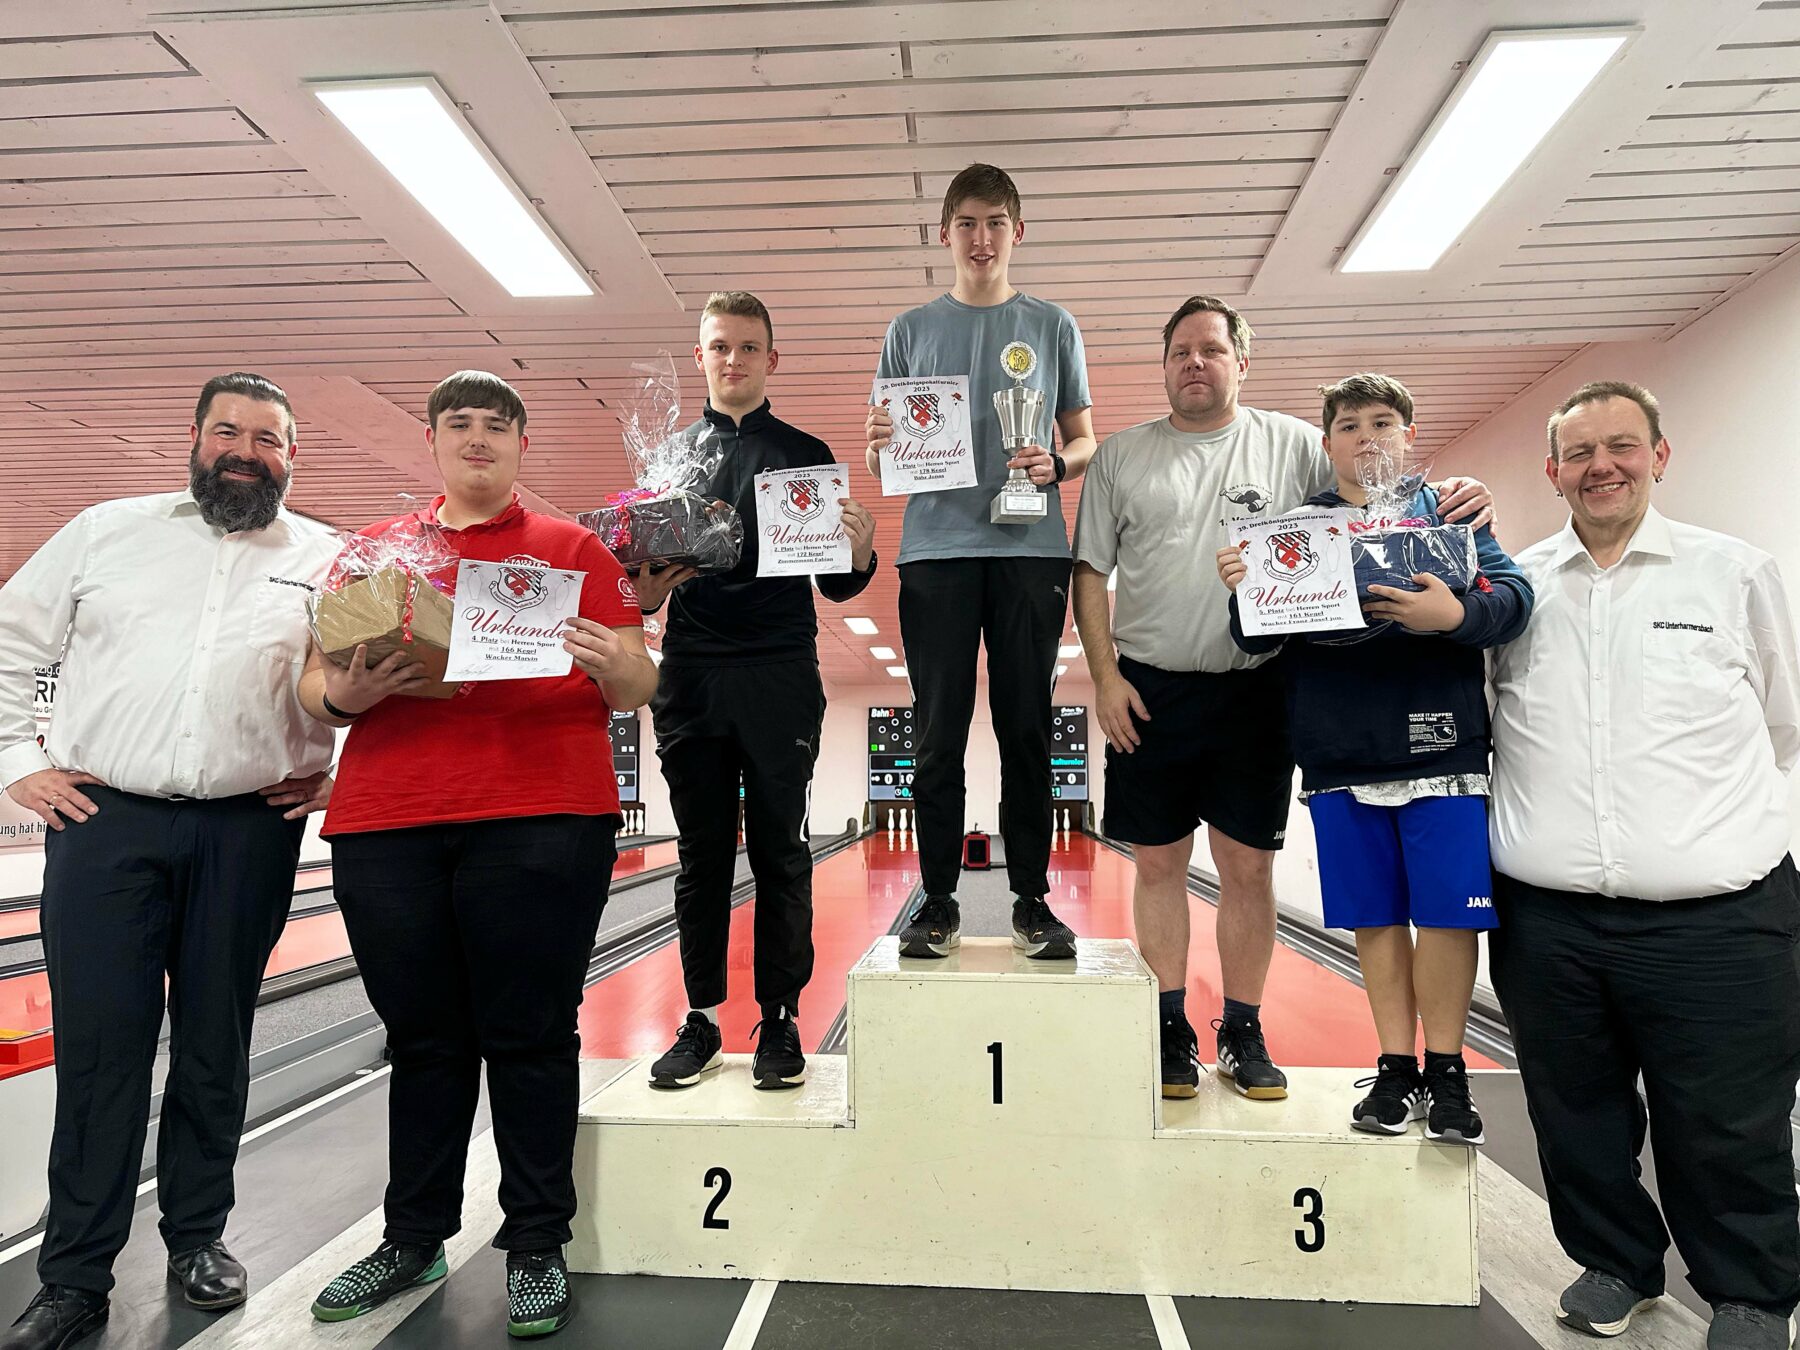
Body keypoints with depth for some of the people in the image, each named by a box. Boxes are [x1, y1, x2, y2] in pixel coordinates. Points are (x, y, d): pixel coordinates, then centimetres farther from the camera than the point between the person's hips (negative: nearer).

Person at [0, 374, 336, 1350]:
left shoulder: (328, 560, 7)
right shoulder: (108, 530, 10)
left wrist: (336, 768, 2)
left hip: (248, 834, 0)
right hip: (103, 821, 1)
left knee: (215, 1044, 10)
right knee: (98, 1045, 3)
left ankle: (197, 1234, 28)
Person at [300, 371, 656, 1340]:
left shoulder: (573, 549, 9)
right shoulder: (373, 551, 17)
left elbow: (637, 688, 4)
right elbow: (314, 683, 15)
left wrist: (614, 665, -19)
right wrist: (342, 695, -8)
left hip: (540, 819, -3)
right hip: (383, 825, 3)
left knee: (530, 1036, 3)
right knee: (422, 1038, 14)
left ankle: (536, 1249, 19)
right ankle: (413, 1240, 31)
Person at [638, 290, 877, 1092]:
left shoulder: (806, 454, 10)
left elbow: (836, 586, 7)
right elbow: (641, 576, 11)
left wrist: (859, 552, -14)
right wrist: (647, 587, -12)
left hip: (781, 674, -1)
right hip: (690, 674, 2)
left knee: (779, 850, 3)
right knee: (702, 852, 7)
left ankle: (781, 1019, 15)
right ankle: (701, 1018, 19)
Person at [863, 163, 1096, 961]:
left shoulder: (1053, 327, 14)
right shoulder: (911, 331, 14)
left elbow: (1086, 442, 13)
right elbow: (881, 458, 12)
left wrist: (1056, 464, -10)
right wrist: (880, 444, -11)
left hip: (1030, 548, 0)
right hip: (937, 547, 0)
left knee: (1026, 728, 3)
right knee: (939, 732, 1)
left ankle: (1031, 899, 13)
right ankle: (938, 901, 11)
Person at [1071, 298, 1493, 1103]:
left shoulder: (1293, 445, 6)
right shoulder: (1120, 456, 7)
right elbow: (1090, 572, 5)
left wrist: (1449, 498, -17)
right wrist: (1104, 677, -4)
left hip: (1254, 693, 0)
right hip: (1149, 691, 1)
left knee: (1248, 865, 6)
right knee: (1157, 863, 7)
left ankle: (1243, 1034, 22)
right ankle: (1172, 1030, 21)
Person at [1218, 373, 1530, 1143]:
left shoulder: (1447, 510, 7)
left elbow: (1513, 596, -5)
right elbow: (1259, 639, 6)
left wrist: (1456, 614, -25)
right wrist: (1242, 593, -15)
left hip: (1438, 745, -1)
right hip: (1340, 755, 2)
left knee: (1446, 912, 3)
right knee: (1375, 917, 10)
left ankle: (1445, 1070, 22)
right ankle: (1397, 1070, 24)